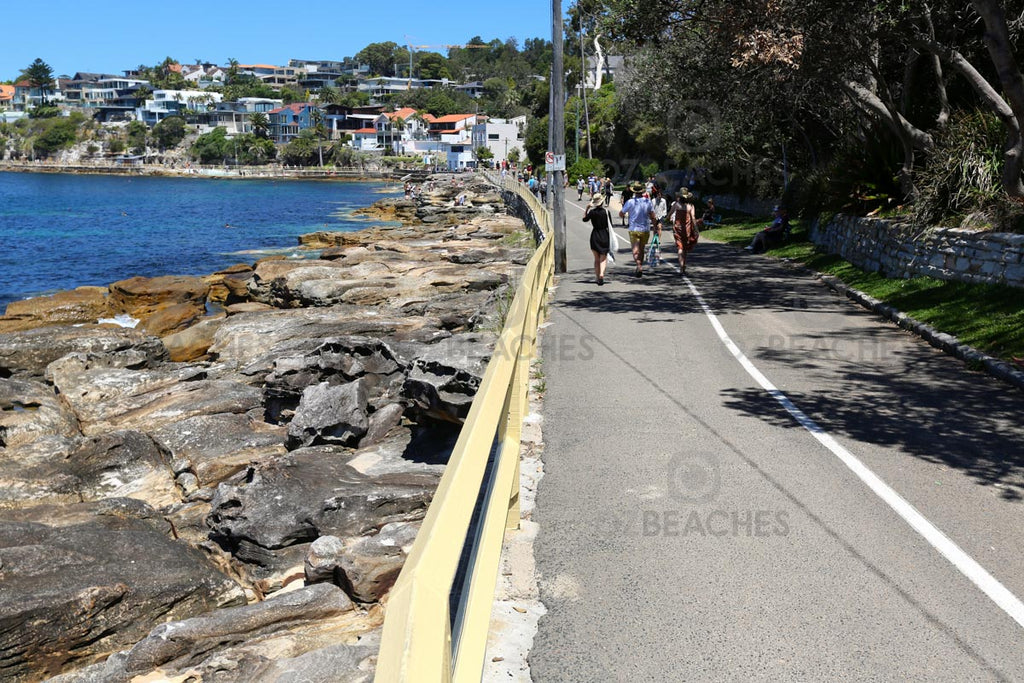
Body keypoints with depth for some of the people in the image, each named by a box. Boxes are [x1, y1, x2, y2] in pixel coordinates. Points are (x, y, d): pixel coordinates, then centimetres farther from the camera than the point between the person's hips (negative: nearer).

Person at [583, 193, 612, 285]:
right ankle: (601, 274, -20)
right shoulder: (606, 212, -8)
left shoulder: (592, 212, -6)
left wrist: (586, 209, 13)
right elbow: (610, 225, -2)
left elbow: (584, 219, 10)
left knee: (596, 259, 13)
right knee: (603, 258, 4)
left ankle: (598, 277, 10)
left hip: (594, 236, 1)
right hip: (605, 236, -1)